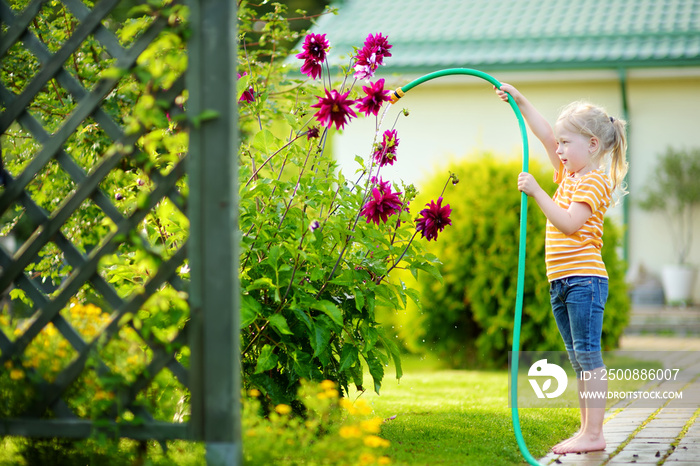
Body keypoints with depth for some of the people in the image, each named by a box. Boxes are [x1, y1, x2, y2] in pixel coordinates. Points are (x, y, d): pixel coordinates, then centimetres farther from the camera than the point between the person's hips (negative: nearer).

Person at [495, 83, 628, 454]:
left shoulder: (594, 181, -9)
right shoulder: (570, 174, 17)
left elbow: (568, 223, -20)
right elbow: (546, 135, 22)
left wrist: (536, 191, -20)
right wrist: (520, 102, 19)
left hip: (584, 277, -9)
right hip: (561, 282, 9)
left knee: (588, 356, -9)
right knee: (579, 361, 10)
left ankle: (594, 433, -9)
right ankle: (586, 430, 13)